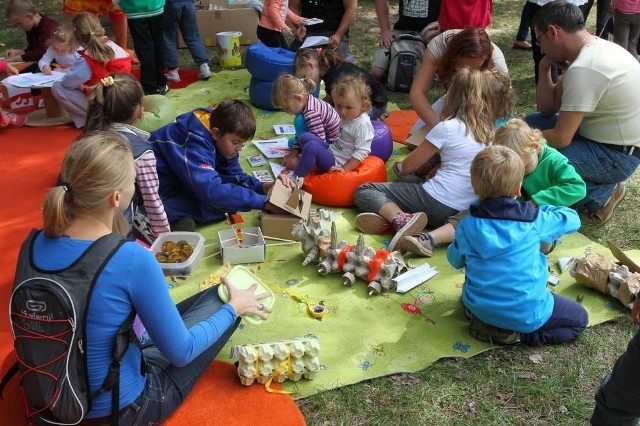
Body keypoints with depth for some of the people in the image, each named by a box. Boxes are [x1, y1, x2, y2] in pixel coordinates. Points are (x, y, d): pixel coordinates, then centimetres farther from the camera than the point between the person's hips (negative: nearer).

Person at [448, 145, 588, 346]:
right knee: (579, 318, 17)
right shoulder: (534, 220, -15)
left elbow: (455, 260, 8)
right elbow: (572, 219, 4)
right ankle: (519, 334, 0)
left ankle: (484, 322, 11)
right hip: (524, 313, -5)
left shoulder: (467, 225, -10)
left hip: (478, 306, 5)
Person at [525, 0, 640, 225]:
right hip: (610, 139, 10)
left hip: (618, 156, -10)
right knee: (533, 122, 12)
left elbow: (561, 138, -25)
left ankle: (601, 194, -1)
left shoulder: (584, 68, -27)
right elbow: (547, 110, 9)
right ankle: (601, 183, 11)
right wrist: (544, 69, -5)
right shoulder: (594, 50, 4)